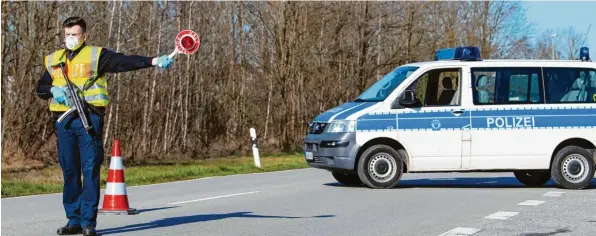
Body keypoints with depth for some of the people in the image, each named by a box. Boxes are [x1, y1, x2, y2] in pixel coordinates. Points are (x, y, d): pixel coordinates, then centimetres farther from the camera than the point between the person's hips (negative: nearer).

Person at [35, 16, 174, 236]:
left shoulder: (96, 55, 3)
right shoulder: (53, 60, 17)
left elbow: (125, 61, -7)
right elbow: (40, 88, 23)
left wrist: (154, 61, -20)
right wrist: (53, 89, 0)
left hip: (89, 118, -4)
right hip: (63, 120, 4)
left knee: (90, 169, -7)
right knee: (69, 170, 6)